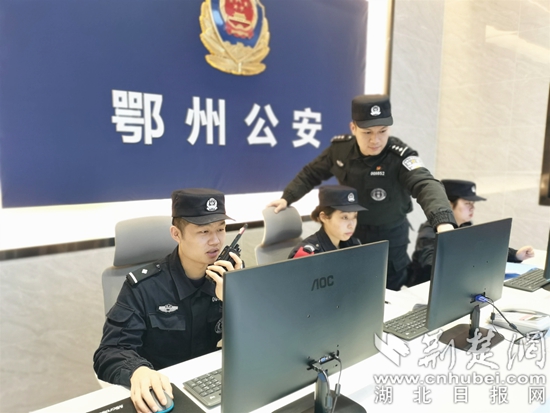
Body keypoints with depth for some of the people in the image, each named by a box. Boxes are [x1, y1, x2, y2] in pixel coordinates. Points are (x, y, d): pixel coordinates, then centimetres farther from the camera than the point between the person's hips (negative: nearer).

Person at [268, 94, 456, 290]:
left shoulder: (401, 156, -24)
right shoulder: (340, 148, -11)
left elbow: (426, 185, -41)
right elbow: (312, 173, 5)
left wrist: (444, 221, -59)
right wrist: (287, 197, 1)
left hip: (388, 239, -3)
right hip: (348, 232, 3)